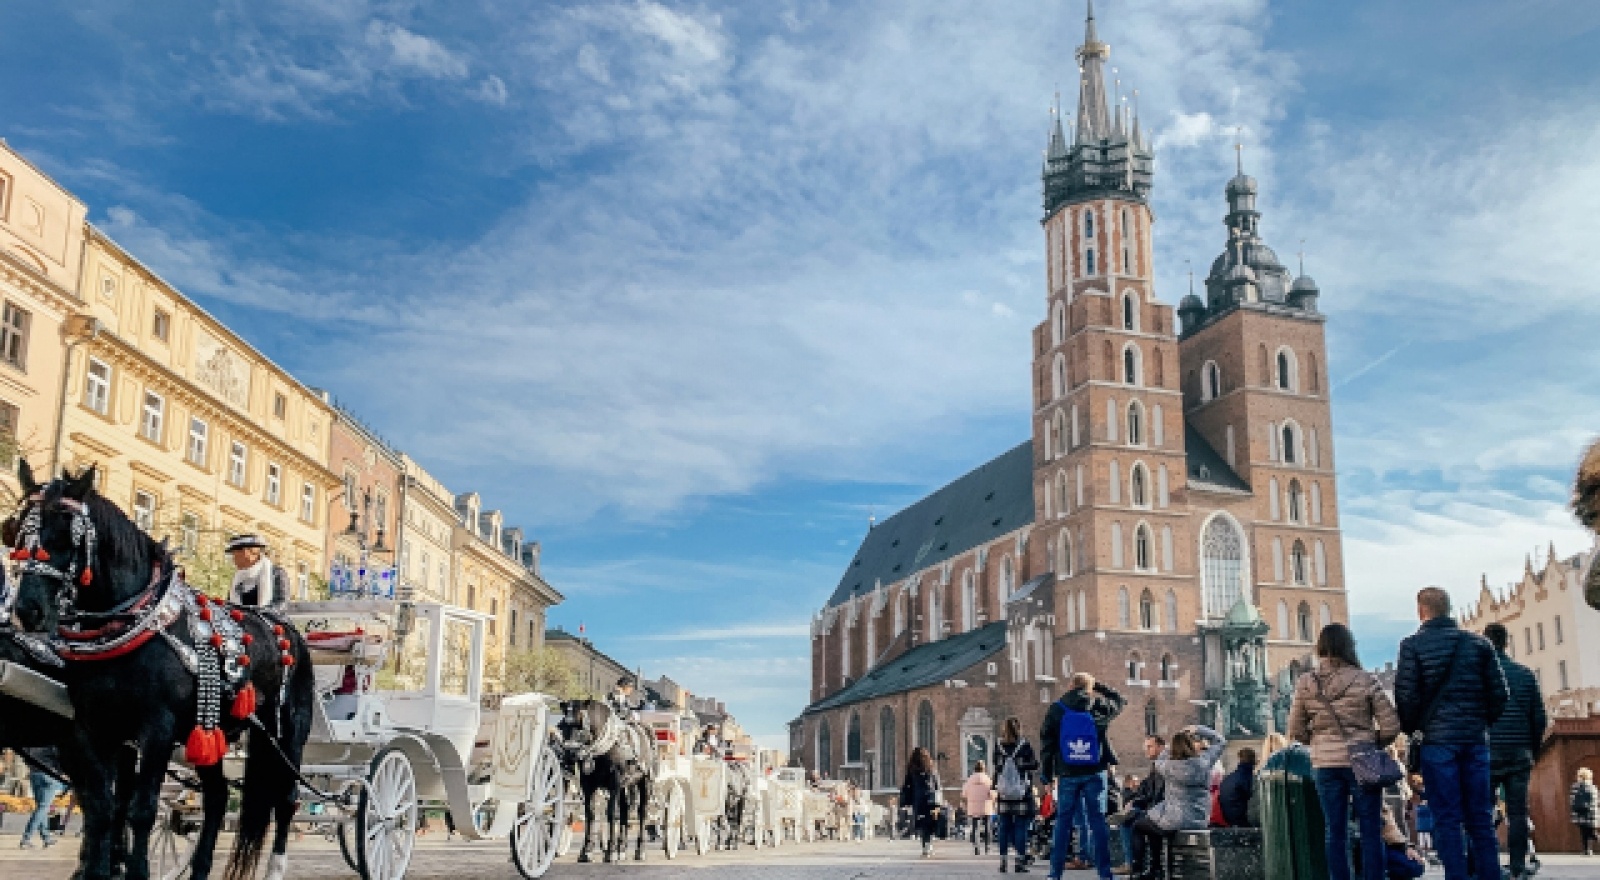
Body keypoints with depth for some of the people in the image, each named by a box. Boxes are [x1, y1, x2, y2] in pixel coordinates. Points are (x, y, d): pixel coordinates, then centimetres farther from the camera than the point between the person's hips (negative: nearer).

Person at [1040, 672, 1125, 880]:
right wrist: (1098, 687, 21)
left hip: (1067, 774, 1)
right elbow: (1119, 701, 21)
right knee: (1097, 820, 3)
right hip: (1093, 773, -1)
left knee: (1063, 822, 6)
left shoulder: (1057, 709, 2)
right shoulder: (1098, 706, 0)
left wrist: (1047, 771, 7)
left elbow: (1046, 741, 3)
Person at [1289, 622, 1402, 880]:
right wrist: (1373, 743, 10)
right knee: (1370, 831, 5)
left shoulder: (1305, 684, -2)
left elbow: (1296, 731, 3)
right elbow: (1391, 725, -7)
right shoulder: (1365, 680, -9)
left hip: (1325, 764, 2)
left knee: (1334, 830, 9)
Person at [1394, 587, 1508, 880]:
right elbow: (1500, 692, 5)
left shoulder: (1413, 645, -4)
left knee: (1447, 818, -1)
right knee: (1481, 817, 9)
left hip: (1436, 738, -3)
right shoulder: (1479, 643, 7)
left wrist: (1411, 729, 8)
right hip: (1476, 739, 4)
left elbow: (1406, 694, -8)